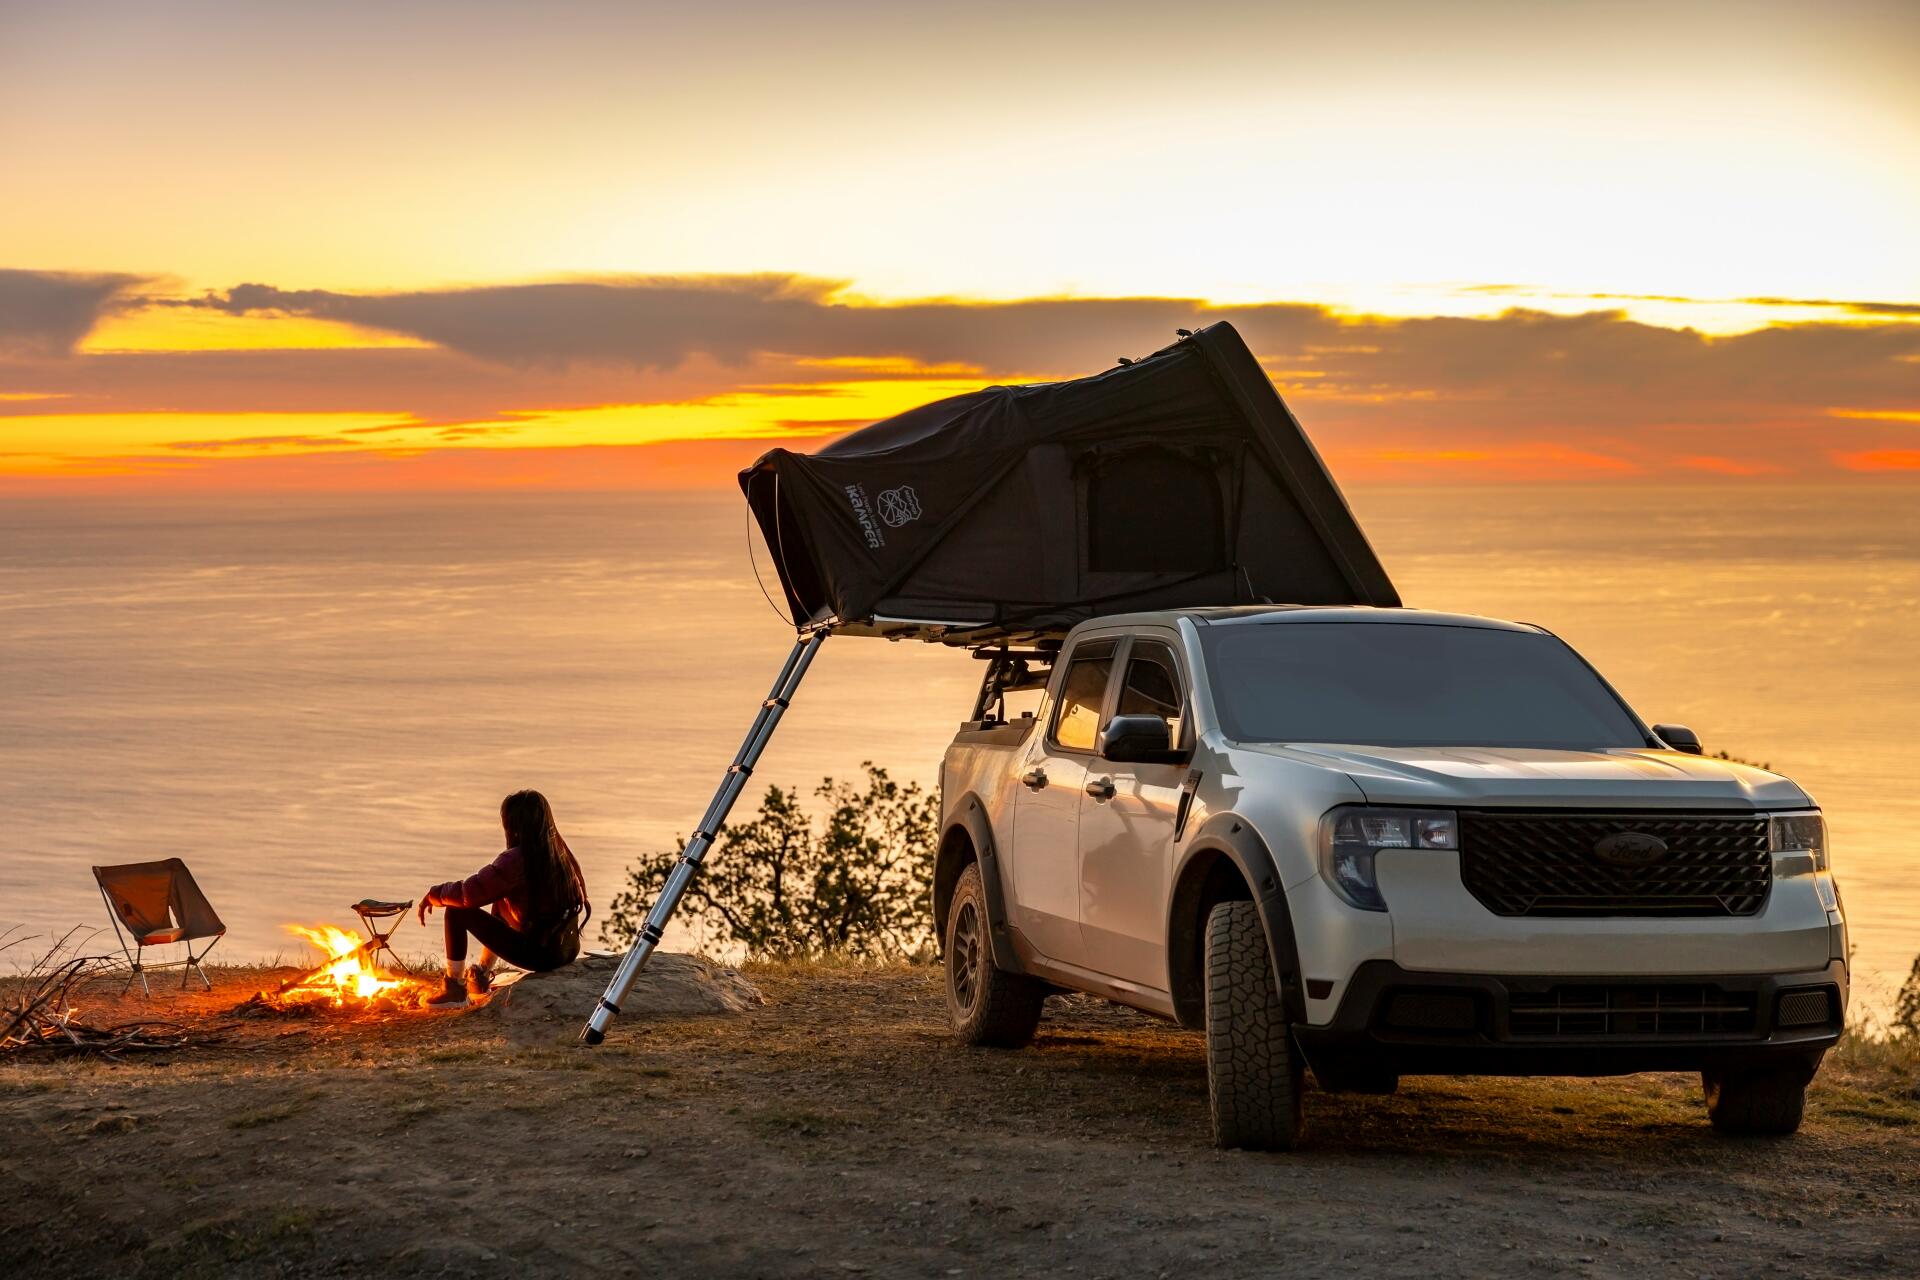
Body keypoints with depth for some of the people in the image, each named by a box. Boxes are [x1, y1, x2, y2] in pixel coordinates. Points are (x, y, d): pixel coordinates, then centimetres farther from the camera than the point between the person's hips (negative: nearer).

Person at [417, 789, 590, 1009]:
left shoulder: (516, 859, -17)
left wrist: (433, 894, 4)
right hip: (567, 951, 8)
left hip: (538, 953, -8)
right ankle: (482, 975, 48)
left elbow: (468, 893, -17)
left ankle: (455, 990, 10)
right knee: (501, 906, 34)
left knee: (457, 911, 1)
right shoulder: (560, 853, 5)